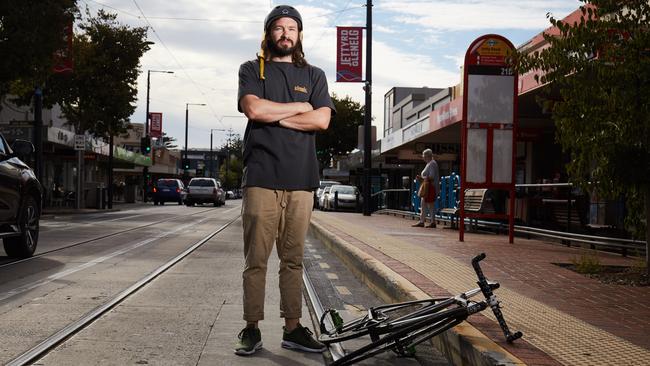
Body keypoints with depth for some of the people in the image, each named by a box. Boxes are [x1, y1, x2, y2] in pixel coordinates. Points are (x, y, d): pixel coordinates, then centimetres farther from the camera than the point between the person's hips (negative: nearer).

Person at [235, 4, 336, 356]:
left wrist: (274, 115, -5)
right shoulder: (252, 70, 12)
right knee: (256, 259, -2)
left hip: (300, 181, 2)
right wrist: (300, 107, 0)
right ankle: (251, 329, 4)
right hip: (261, 178, -2)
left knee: (293, 259, 6)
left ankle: (293, 328, 11)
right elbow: (254, 109, -8)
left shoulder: (314, 75, 17)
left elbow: (322, 120, 0)